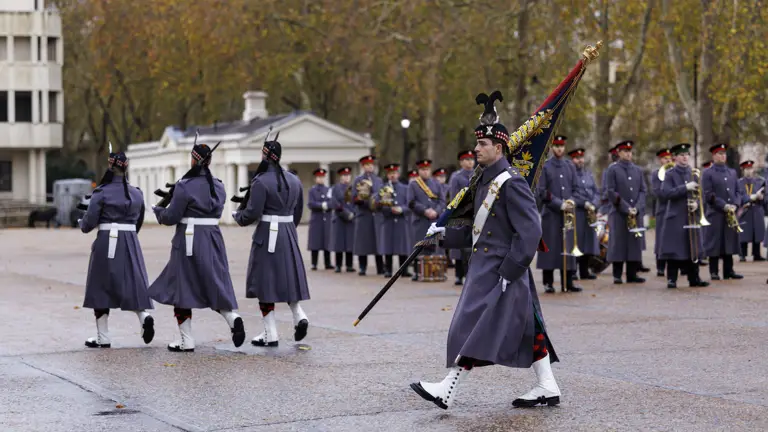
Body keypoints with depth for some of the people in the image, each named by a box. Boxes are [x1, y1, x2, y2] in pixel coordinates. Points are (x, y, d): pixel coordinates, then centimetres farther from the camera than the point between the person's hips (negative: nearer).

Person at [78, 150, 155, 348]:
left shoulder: (101, 193, -9)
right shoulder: (137, 193, 7)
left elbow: (89, 223, -7)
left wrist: (81, 223, 15)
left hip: (106, 243, -4)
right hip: (131, 243, 4)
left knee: (102, 287, 4)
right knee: (134, 282, 11)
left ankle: (103, 337, 7)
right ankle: (144, 316, -17)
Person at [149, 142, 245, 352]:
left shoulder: (185, 185, -12)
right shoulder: (218, 186, 8)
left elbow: (172, 217, -10)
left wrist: (158, 211, 11)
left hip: (189, 241, -6)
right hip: (213, 239, 6)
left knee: (183, 287, 3)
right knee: (214, 284, 12)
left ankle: (186, 340, 5)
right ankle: (233, 317, -14)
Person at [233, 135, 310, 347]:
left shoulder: (261, 181, -14)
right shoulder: (294, 180, 8)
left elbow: (253, 213, -17)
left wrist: (237, 216, 3)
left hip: (267, 235, -6)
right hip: (289, 234, 6)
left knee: (265, 280, 1)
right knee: (288, 275, 19)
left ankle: (271, 334, 1)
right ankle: (299, 315, 0)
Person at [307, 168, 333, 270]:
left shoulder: (329, 190, 13)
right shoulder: (312, 190, 6)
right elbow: (310, 204, -6)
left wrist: (326, 205, -14)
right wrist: (321, 205, -15)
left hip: (327, 220, 2)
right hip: (316, 220, -2)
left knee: (327, 242, 1)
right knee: (315, 243, -3)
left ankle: (328, 264, 5)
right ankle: (314, 264, 0)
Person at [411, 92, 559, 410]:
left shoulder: (512, 183, -15)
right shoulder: (484, 182, 15)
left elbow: (530, 231, -21)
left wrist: (508, 272, -23)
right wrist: (446, 234, 7)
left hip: (501, 270, -10)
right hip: (484, 266, 10)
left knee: (475, 325, -9)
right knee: (526, 327, 11)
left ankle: (448, 391, -8)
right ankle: (547, 388, 16)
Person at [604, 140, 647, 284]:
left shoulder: (638, 170, 13)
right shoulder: (613, 170, 0)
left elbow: (643, 191, 9)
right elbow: (610, 192, -7)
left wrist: (637, 208, -7)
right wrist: (626, 208, -12)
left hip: (636, 214, 4)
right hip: (619, 214, -4)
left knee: (635, 244, 3)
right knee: (618, 244, -3)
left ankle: (632, 274, 8)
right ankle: (617, 275, 2)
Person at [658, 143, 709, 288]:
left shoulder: (693, 173, 13)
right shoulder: (669, 174, -1)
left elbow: (699, 193, 15)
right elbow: (664, 193, -14)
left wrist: (696, 203, -7)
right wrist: (685, 187, -20)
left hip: (692, 218, 4)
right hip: (675, 217, -4)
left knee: (692, 249, 5)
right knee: (674, 250, -3)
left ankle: (694, 279, 13)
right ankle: (672, 279, 4)